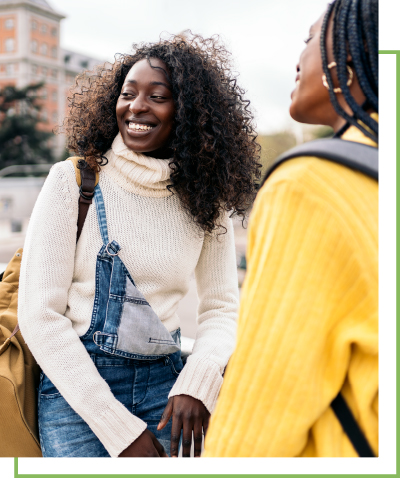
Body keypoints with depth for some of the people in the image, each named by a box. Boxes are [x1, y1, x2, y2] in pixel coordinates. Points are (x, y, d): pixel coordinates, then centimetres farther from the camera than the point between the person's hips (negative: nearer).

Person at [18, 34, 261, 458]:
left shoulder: (205, 200, 1)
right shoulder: (73, 182, -7)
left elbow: (221, 307, 6)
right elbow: (40, 315, -10)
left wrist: (198, 381, -16)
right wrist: (121, 430, -12)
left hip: (165, 383, 3)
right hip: (76, 388, -2)